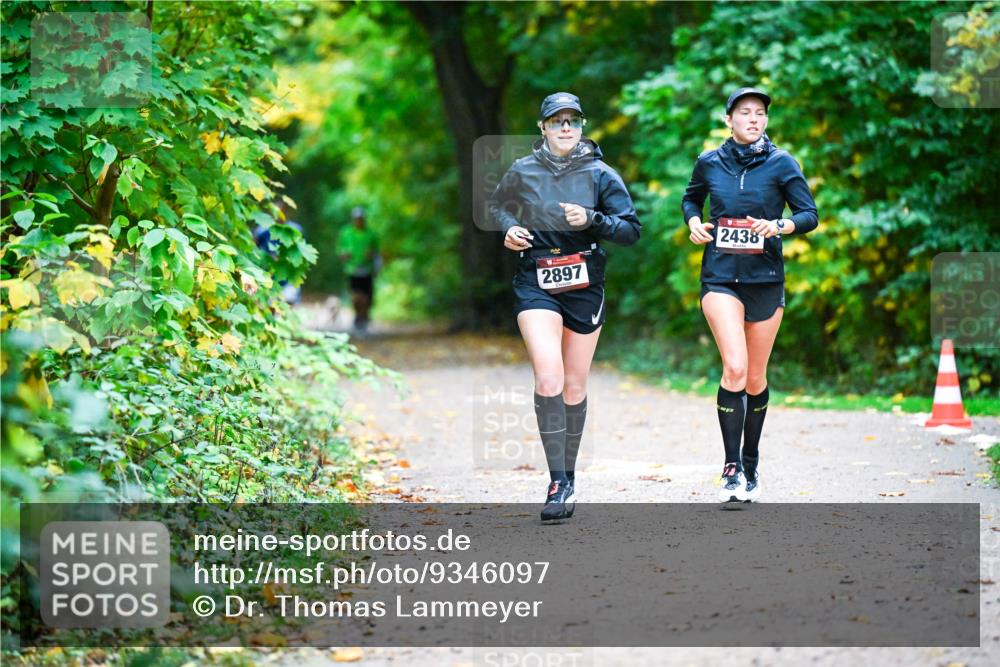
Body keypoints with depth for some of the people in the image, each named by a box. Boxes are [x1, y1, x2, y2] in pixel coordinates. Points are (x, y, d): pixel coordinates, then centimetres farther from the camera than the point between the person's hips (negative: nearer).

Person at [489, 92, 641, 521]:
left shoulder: (600, 175, -1)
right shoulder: (522, 172, 2)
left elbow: (631, 230, -3)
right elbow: (497, 206, 21)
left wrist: (592, 220, -18)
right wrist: (509, 229, 1)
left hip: (585, 287, 1)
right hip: (535, 284, -1)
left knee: (575, 386, 8)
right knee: (548, 379, -19)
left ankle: (568, 477, 24)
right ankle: (558, 483, -16)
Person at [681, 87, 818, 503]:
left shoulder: (781, 164, 0)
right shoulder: (709, 163, 4)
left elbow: (810, 215, 0)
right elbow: (691, 198, 24)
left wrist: (779, 225, -19)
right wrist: (693, 221, 3)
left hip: (765, 278, 1)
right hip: (721, 277, -1)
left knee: (755, 377, 8)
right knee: (734, 367, -18)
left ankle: (750, 467, 24)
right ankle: (732, 468, -13)